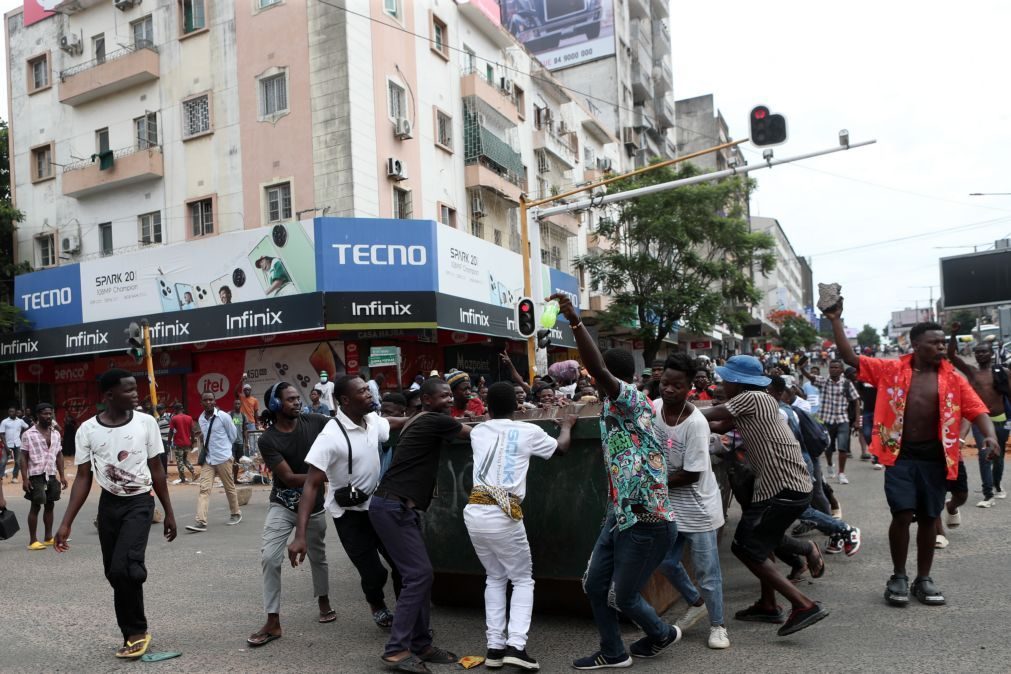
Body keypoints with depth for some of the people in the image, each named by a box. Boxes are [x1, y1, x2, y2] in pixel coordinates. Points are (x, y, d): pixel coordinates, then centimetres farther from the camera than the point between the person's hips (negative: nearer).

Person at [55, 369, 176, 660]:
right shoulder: (87, 430, -6)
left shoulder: (146, 423, -9)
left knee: (124, 568, -19)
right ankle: (133, 634, 26)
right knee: (115, 573, 9)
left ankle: (137, 631, 3)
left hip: (140, 502, -3)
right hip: (109, 504, 3)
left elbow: (156, 470, 0)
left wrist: (169, 513, 3)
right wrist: (66, 523, -8)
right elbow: (83, 478, -1)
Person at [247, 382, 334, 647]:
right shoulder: (267, 440, -16)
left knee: (317, 556, 17)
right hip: (282, 505, -2)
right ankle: (273, 622, -1)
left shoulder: (315, 422, -10)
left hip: (313, 503, 2)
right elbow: (289, 478, -19)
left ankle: (324, 601, 41)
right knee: (269, 558, -12)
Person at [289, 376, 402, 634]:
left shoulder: (373, 420, -6)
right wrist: (300, 535, -33)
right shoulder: (331, 436, -25)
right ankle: (377, 606, 31)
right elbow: (311, 484, -27)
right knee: (374, 573, -3)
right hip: (350, 513, -6)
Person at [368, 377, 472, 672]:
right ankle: (397, 650, -6)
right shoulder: (434, 421, -11)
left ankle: (421, 644, 15)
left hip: (400, 506, 10)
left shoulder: (422, 422, 17)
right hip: (393, 507, -10)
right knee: (418, 574, -11)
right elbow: (475, 434, 0)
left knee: (419, 574, 9)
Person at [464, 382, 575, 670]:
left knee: (495, 578, 21)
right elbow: (561, 448, 20)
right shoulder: (528, 431, 3)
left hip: (474, 512, 4)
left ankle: (495, 647, 16)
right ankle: (516, 645, -2)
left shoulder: (478, 432, 11)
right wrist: (567, 425, 38)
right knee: (523, 579, 13)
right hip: (503, 515, -4)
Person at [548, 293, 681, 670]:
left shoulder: (633, 399, -17)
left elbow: (598, 370, -35)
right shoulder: (614, 408, 12)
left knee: (623, 596, 8)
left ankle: (663, 634, 36)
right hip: (620, 516, 9)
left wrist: (574, 320, -40)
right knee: (595, 586, 13)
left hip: (647, 522, -9)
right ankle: (613, 653, 31)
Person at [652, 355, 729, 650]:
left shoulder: (695, 423, -26)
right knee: (666, 561, 14)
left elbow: (690, 475, -23)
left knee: (707, 569, 4)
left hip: (698, 505, -6)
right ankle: (696, 602, 39)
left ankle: (717, 625, 25)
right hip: (668, 502, 6)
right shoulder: (654, 407, -8)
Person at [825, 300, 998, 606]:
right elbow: (851, 358, -1)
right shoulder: (892, 370, 1)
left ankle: (923, 579, 23)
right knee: (902, 515, -6)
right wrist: (836, 321, -8)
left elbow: (978, 409, -1)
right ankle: (898, 577, 12)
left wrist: (990, 436, -22)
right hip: (900, 455, -2)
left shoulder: (953, 378, 4)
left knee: (928, 518, 9)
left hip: (935, 457, 2)